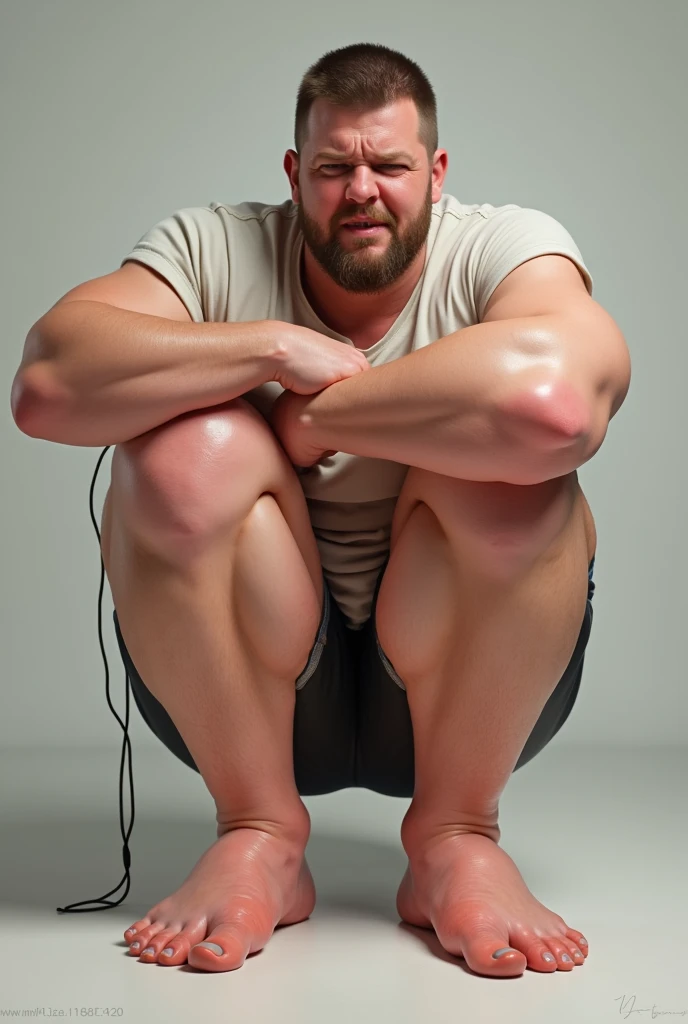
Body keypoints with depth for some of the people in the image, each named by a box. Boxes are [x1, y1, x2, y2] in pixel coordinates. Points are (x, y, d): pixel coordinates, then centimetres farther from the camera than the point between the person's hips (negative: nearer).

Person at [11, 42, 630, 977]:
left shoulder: (505, 248, -7)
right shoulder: (214, 250, -2)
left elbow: (561, 392, -34)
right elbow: (46, 385, -22)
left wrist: (316, 414, -25)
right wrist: (272, 348, -24)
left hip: (467, 685, 0)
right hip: (241, 687, 1)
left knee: (512, 460, -27)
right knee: (192, 446, -24)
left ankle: (457, 838, -8)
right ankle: (257, 837, -8)